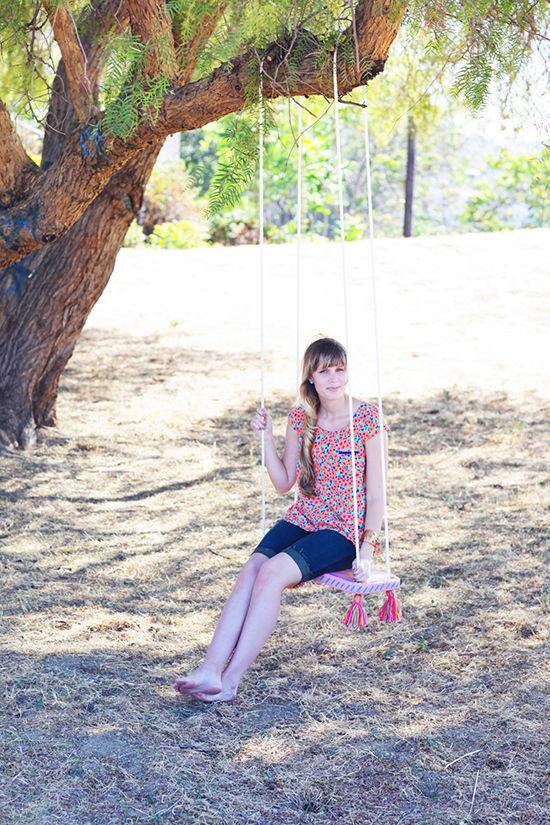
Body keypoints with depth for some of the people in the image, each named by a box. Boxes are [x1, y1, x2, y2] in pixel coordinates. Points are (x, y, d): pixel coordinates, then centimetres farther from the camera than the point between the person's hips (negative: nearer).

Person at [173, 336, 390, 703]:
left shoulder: (368, 418, -6)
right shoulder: (301, 417, 9)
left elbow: (376, 494, -6)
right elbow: (284, 483, 12)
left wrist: (367, 550, -15)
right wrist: (267, 437, 1)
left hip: (346, 531, -5)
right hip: (302, 519, 5)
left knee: (271, 573, -28)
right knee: (251, 570, -24)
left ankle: (231, 679, -28)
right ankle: (210, 669, -33)